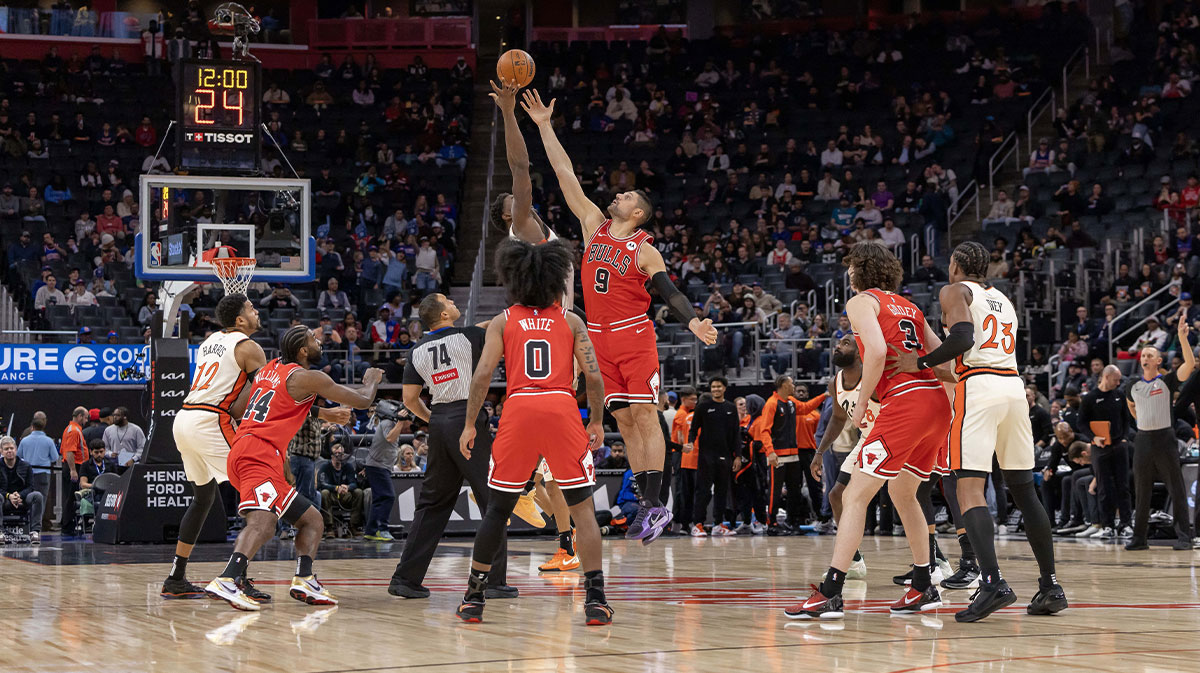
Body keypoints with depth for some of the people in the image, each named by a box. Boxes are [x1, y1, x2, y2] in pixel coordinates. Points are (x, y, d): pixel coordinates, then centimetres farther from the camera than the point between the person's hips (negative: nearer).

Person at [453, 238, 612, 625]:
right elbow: (593, 375, 4)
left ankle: (473, 598, 16)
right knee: (582, 506, 5)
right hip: (563, 408, -1)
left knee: (498, 507, 11)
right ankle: (595, 600, -3)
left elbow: (483, 375, 3)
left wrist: (470, 425, 8)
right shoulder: (570, 320, 14)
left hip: (519, 408, 1)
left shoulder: (503, 321, 13)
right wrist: (597, 422, 14)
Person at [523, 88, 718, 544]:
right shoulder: (594, 226, 9)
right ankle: (646, 507, 7)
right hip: (601, 339, 5)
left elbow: (670, 293, -12)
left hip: (635, 338, -5)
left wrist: (693, 323, -31)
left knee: (644, 416, -8)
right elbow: (567, 177, 10)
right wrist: (544, 127, 9)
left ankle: (654, 505, -8)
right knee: (625, 422, 5)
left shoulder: (644, 251, -4)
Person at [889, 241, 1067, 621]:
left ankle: (993, 582, -28)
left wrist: (920, 364, -5)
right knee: (1024, 489, 14)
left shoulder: (954, 291, 6)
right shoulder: (1003, 300, 28)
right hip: (1014, 386, 7)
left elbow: (962, 338, -12)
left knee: (970, 489, -12)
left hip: (979, 388, -7)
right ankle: (1050, 587, 14)